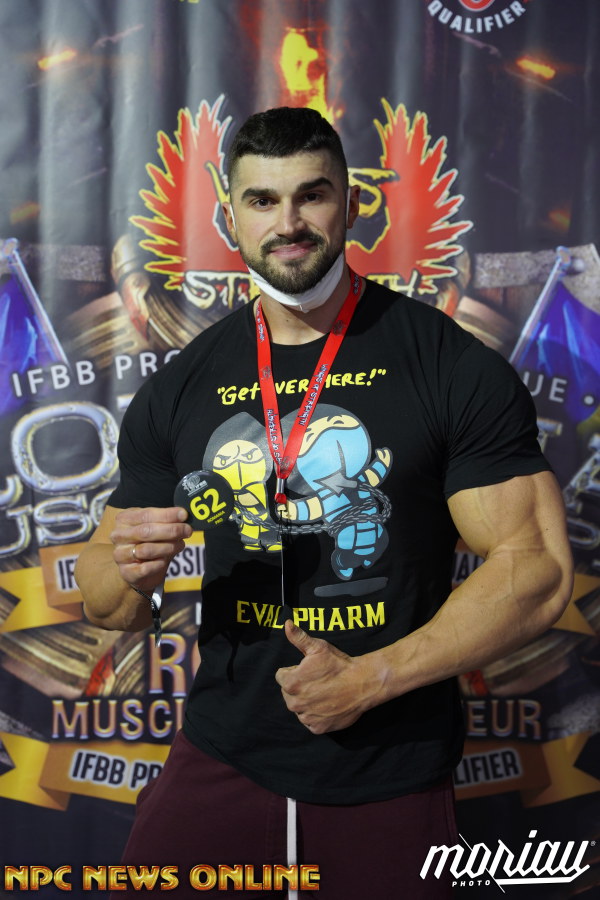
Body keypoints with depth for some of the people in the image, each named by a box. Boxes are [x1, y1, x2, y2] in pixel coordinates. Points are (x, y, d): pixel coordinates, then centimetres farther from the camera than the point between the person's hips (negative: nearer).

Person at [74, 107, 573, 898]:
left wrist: (368, 678, -16)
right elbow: (108, 606, 8)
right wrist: (131, 570, -15)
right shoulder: (179, 390, 2)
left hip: (393, 778, -2)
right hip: (224, 764, 3)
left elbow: (537, 567, -11)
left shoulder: (453, 368, -8)